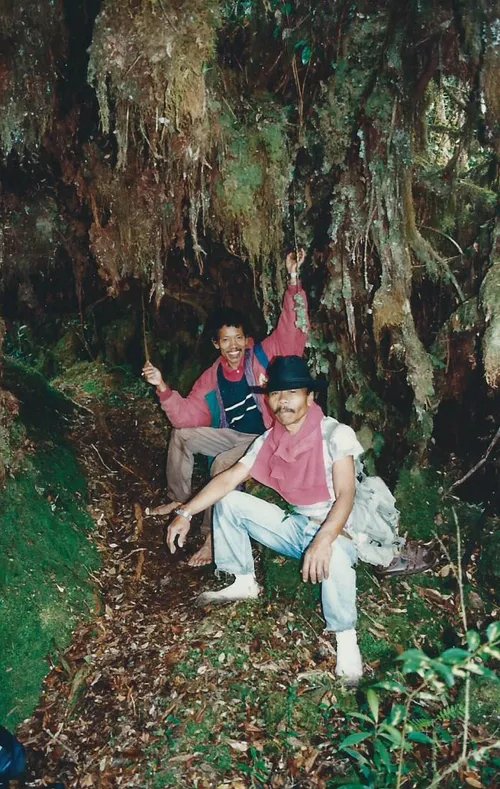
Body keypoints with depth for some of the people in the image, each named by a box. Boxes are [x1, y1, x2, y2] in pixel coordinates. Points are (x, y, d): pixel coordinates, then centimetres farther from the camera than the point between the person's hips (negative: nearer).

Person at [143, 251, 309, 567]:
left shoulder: (263, 356, -12)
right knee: (182, 436, 5)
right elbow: (187, 416, -1)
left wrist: (294, 279, -31)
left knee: (223, 463, -31)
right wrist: (163, 389, -15)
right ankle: (180, 499, 22)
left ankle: (213, 537, -19)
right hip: (234, 436, 7)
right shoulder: (211, 379, 0)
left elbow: (293, 327, -22)